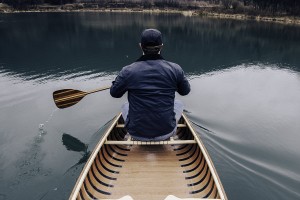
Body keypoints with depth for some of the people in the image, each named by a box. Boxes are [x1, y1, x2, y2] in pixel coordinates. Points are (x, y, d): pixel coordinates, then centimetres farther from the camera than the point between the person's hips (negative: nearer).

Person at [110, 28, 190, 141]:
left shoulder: (128, 71, -13)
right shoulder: (174, 69, -12)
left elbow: (114, 93, 5)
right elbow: (185, 91, 7)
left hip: (137, 134, 0)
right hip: (166, 133, 0)